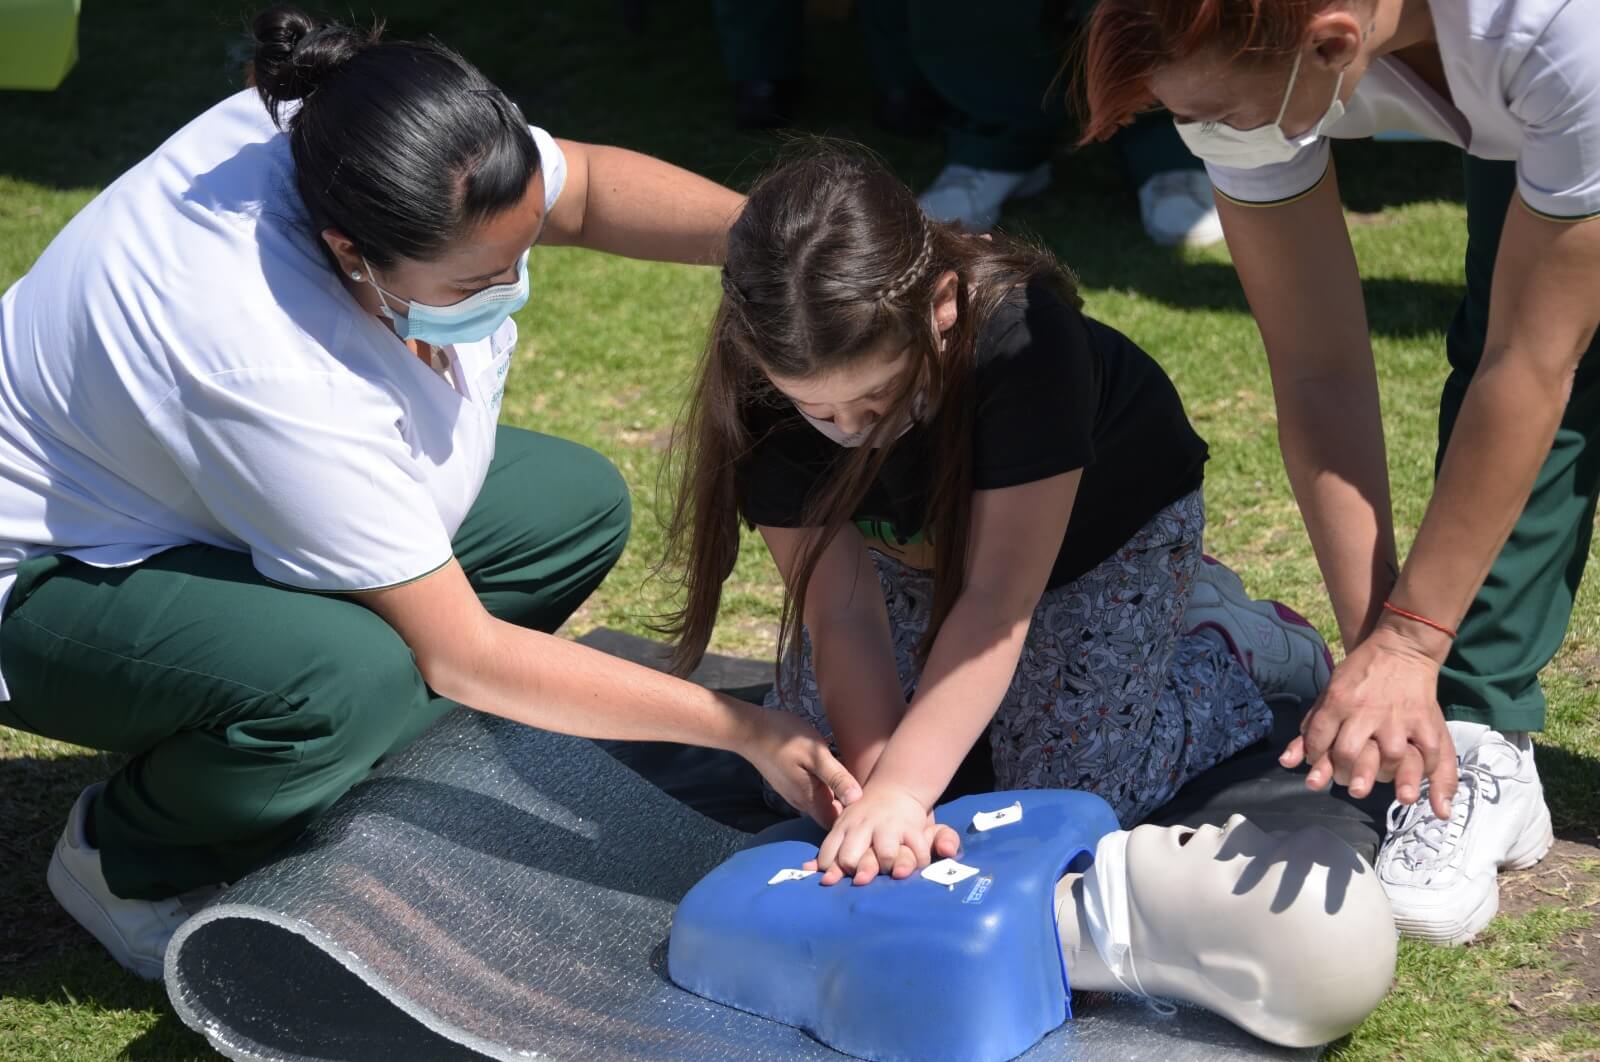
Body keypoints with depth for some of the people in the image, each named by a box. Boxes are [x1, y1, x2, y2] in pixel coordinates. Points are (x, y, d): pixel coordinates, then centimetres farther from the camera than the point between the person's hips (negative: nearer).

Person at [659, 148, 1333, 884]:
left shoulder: (1024, 342, -43)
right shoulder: (773, 391, -31)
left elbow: (997, 600, -44)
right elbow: (841, 613, -29)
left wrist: (902, 790, -51)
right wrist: (874, 782, -43)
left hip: (1105, 531, -4)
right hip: (923, 543, 4)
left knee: (1067, 800, -16)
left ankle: (1229, 652, 10)